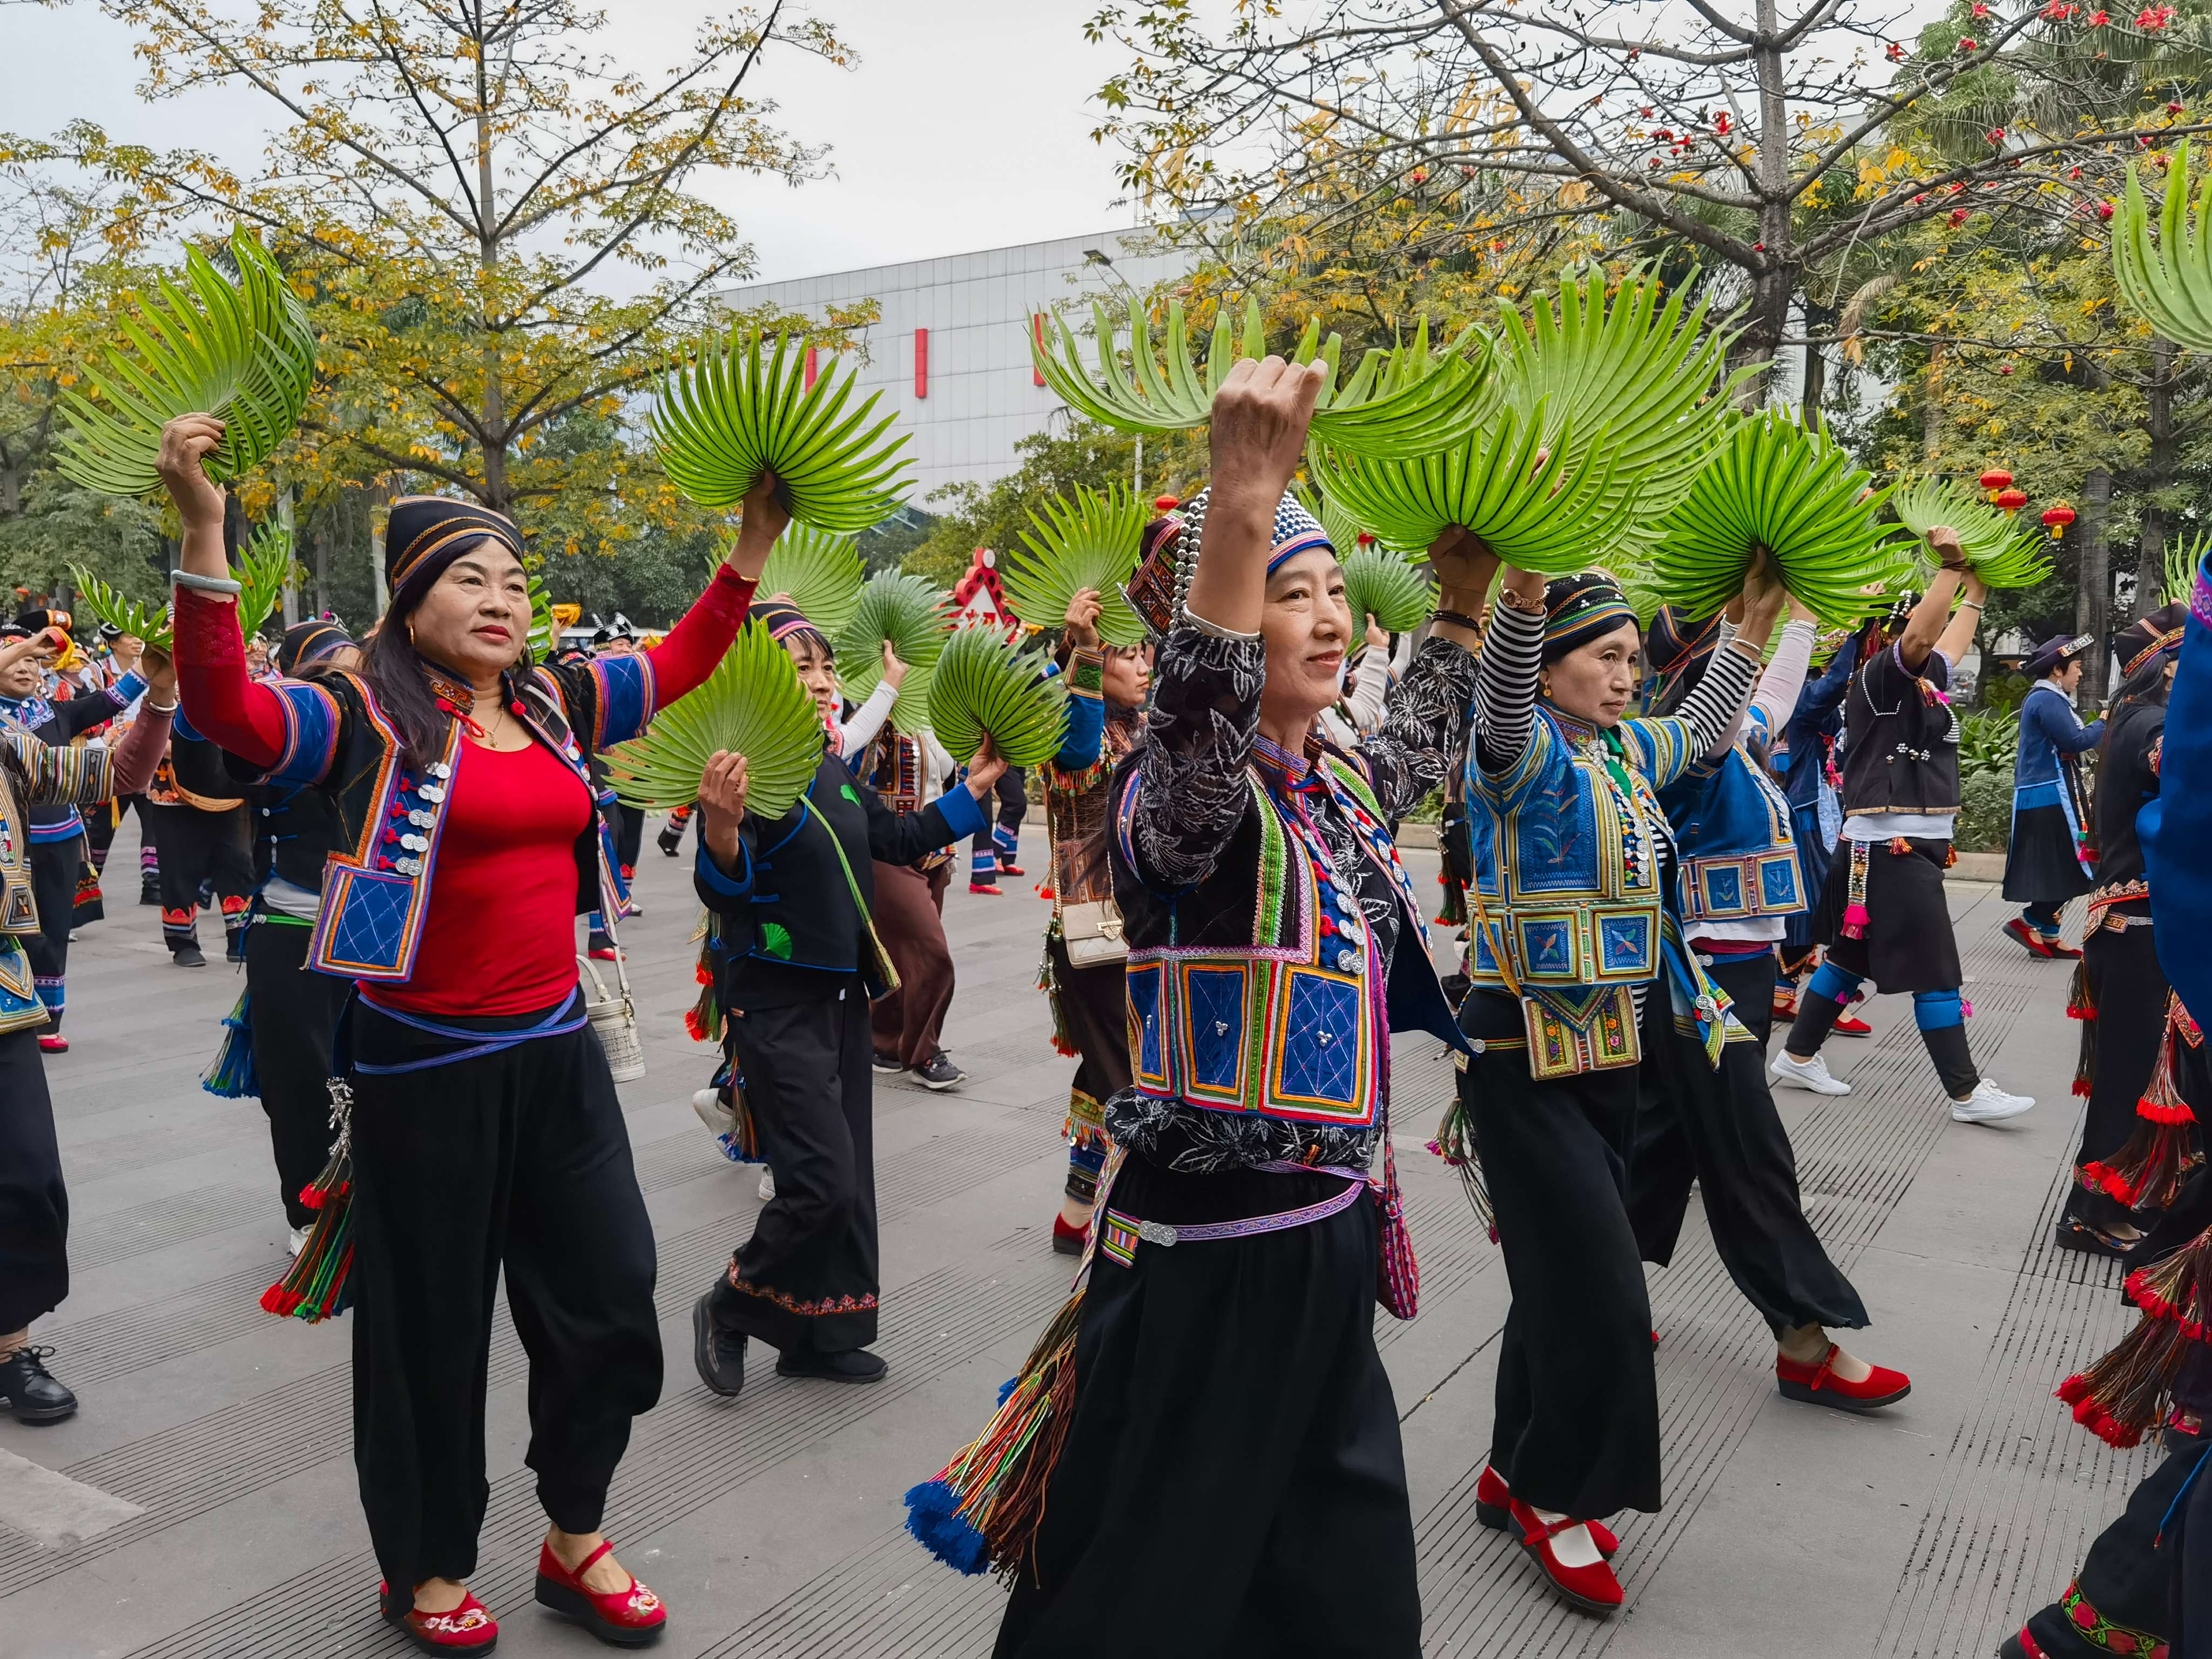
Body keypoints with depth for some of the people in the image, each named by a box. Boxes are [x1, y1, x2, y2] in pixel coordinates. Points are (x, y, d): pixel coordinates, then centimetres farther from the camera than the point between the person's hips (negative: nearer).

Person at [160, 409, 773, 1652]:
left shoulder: (557, 705, 7)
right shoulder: (369, 718, -8)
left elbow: (681, 665, 17)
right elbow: (228, 711, -23)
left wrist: (755, 544, 10)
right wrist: (205, 531, -33)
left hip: (558, 1051, 6)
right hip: (427, 1068, -5)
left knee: (612, 1301, 11)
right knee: (431, 1328, 10)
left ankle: (577, 1539, 33)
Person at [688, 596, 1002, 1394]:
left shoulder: (832, 768, 8)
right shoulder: (744, 772, -16)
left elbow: (900, 840, 20)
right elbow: (722, 888, -25)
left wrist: (973, 789, 15)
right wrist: (722, 829, -44)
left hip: (842, 993, 8)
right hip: (776, 1003, -8)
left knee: (847, 1177, 13)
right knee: (821, 1179, -11)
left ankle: (819, 1339, 27)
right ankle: (728, 1311, 15)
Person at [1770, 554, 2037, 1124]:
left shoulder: (1923, 682, 15)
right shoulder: (1879, 678, -11)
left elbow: (1952, 639, 33)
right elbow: (1919, 638, -29)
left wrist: (1976, 585, 33)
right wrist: (1950, 564, -26)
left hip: (1916, 845, 10)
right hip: (1888, 847, -10)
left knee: (1851, 957, 14)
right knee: (1936, 971, -5)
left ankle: (1797, 1057, 22)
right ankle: (1966, 1093, 2)